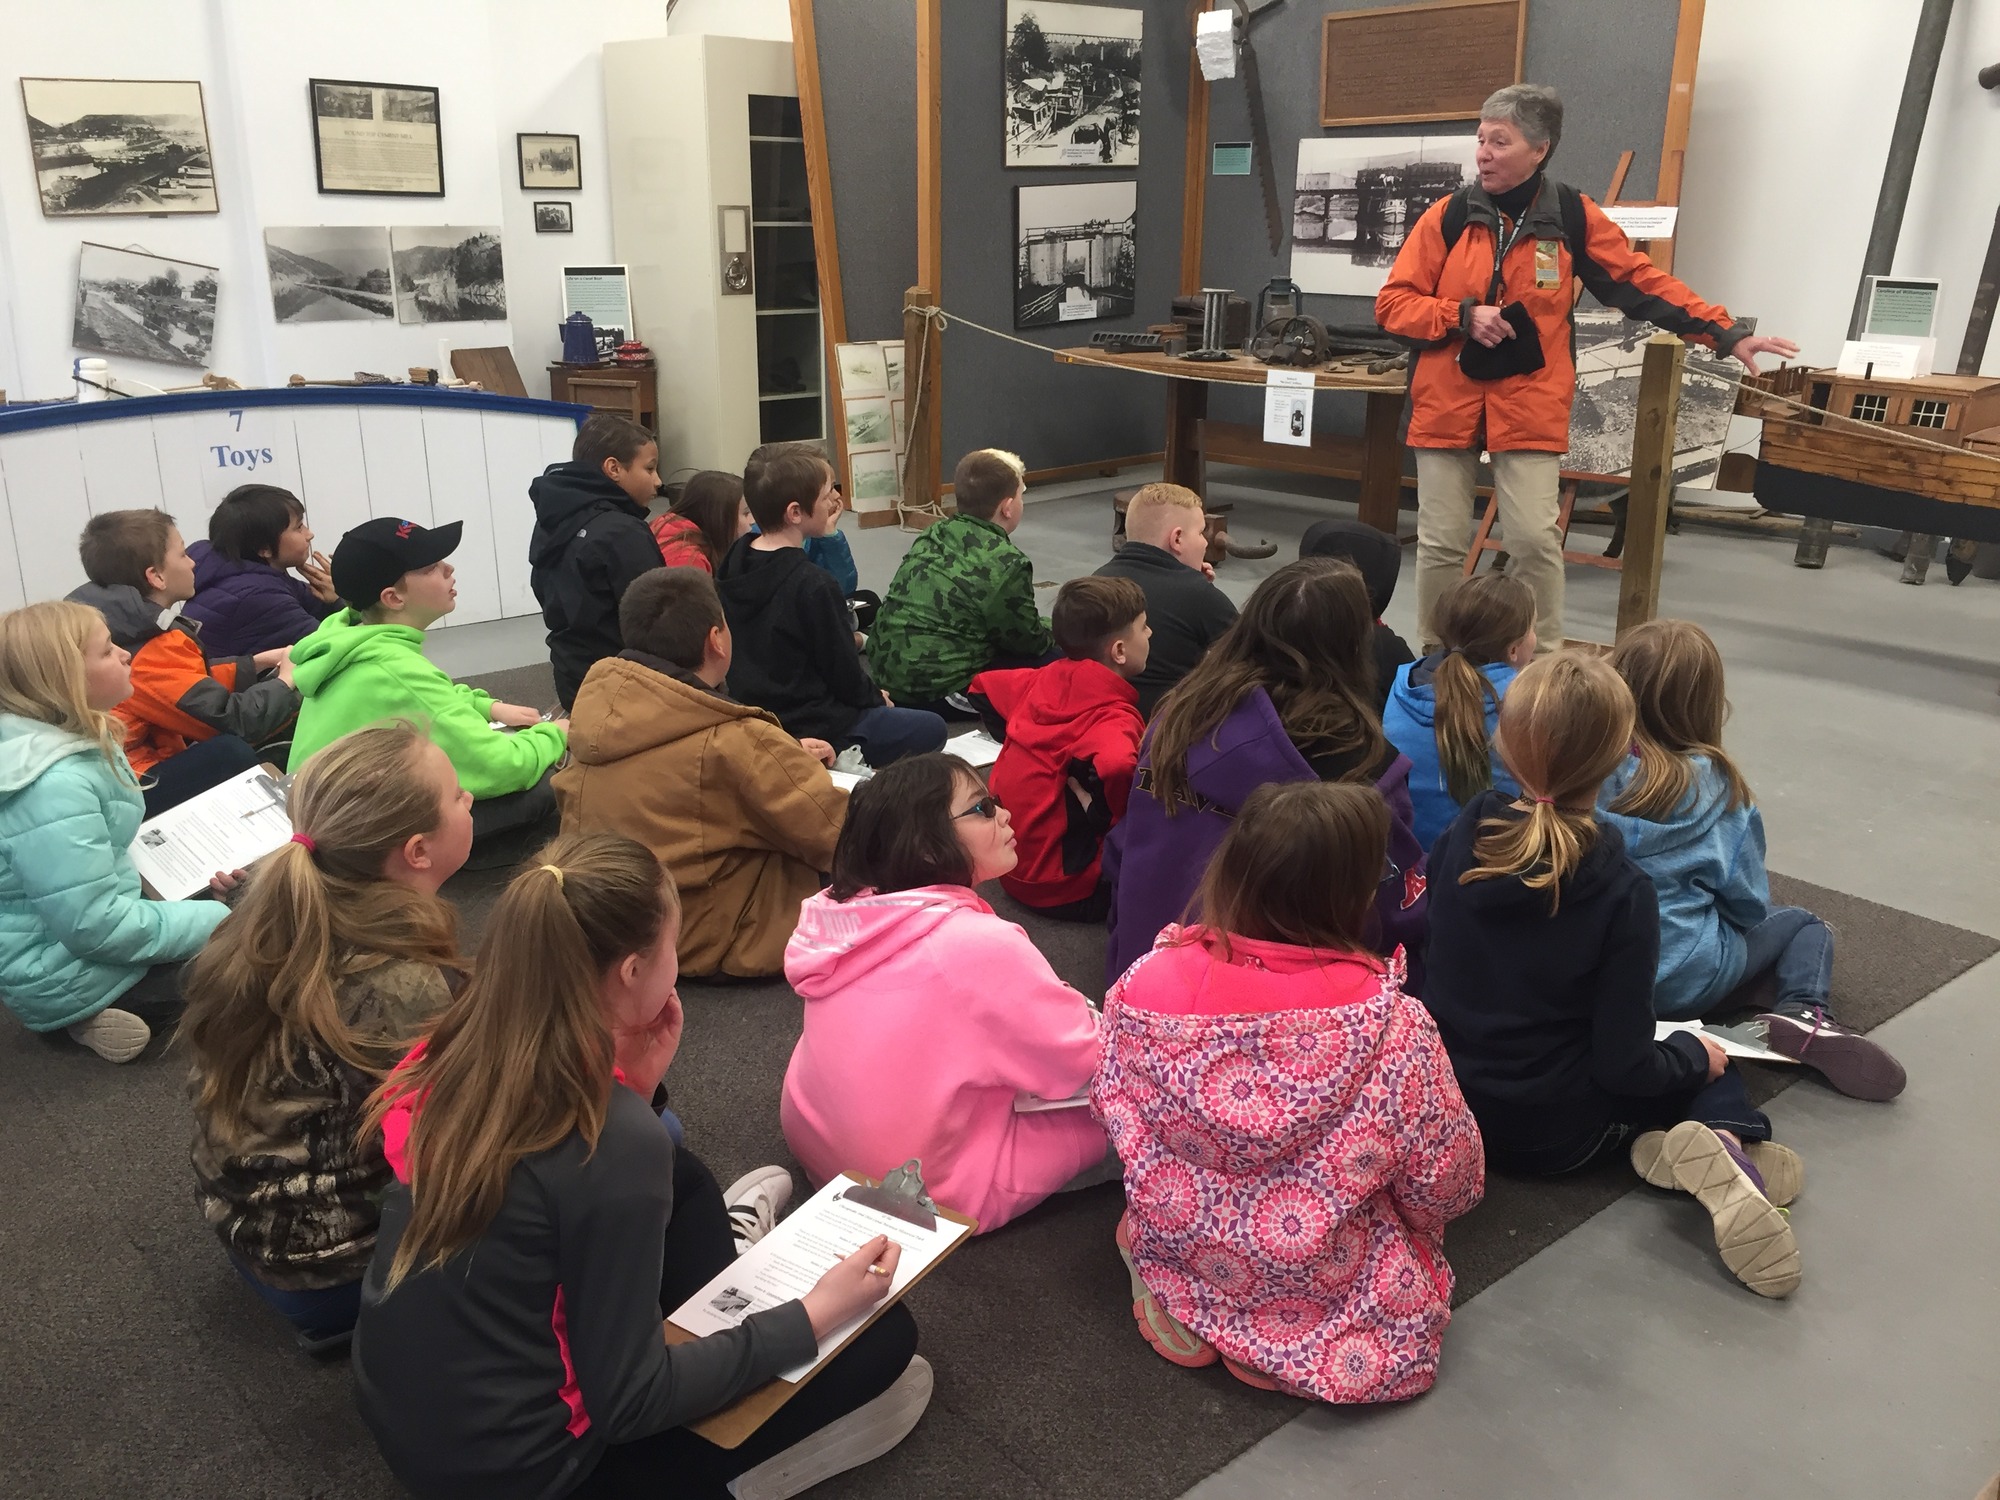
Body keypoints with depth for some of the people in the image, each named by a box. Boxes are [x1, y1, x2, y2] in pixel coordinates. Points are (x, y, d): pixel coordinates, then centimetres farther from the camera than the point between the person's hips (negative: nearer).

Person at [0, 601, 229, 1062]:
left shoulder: (71, 738, -1)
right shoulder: (56, 786, -31)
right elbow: (95, 927, -30)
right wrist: (214, 922, -21)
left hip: (95, 922, 9)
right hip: (64, 973, -9)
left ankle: (102, 1005, 10)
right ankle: (90, 1013, -2)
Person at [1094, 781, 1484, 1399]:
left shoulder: (1148, 983, -21)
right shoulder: (1389, 1023, -29)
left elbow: (1114, 1109, -2)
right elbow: (1445, 1182, -13)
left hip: (1177, 1258, 4)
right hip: (1327, 1296, -3)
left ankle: (1180, 1307, 12)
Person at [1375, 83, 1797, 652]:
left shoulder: (1572, 217, 2)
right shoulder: (1449, 215, 0)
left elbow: (1643, 282, 7)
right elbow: (1391, 304, 1)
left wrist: (1726, 335, 3)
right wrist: (1463, 315, -14)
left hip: (1530, 407, 0)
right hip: (1445, 402, 1)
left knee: (1536, 540, -7)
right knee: (1441, 541, 3)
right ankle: (1435, 659, 19)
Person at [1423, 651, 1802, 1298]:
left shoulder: (1461, 837, -13)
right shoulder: (1622, 892, -24)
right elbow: (1626, 1065, -20)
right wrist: (1694, 1055, 1)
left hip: (1451, 1104, 4)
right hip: (1557, 1136, -4)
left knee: (1695, 1056, 25)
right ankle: (1724, 1141, -8)